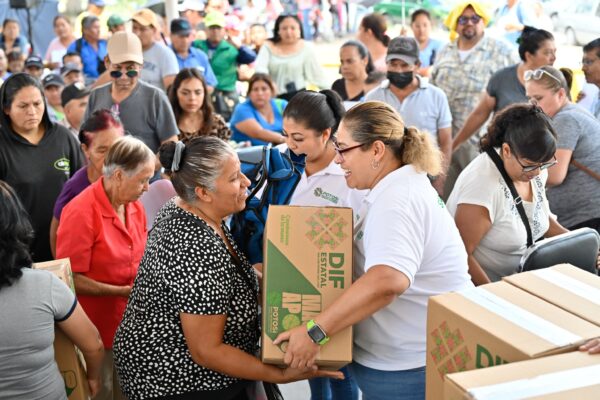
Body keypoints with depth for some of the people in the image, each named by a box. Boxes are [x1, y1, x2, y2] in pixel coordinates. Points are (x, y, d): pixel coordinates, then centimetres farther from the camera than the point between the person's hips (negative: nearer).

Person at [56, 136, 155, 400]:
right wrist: (123, 291, -21)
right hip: (96, 332, -6)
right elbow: (71, 278, -19)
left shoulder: (135, 207, 4)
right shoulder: (81, 212, -20)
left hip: (131, 326, 7)